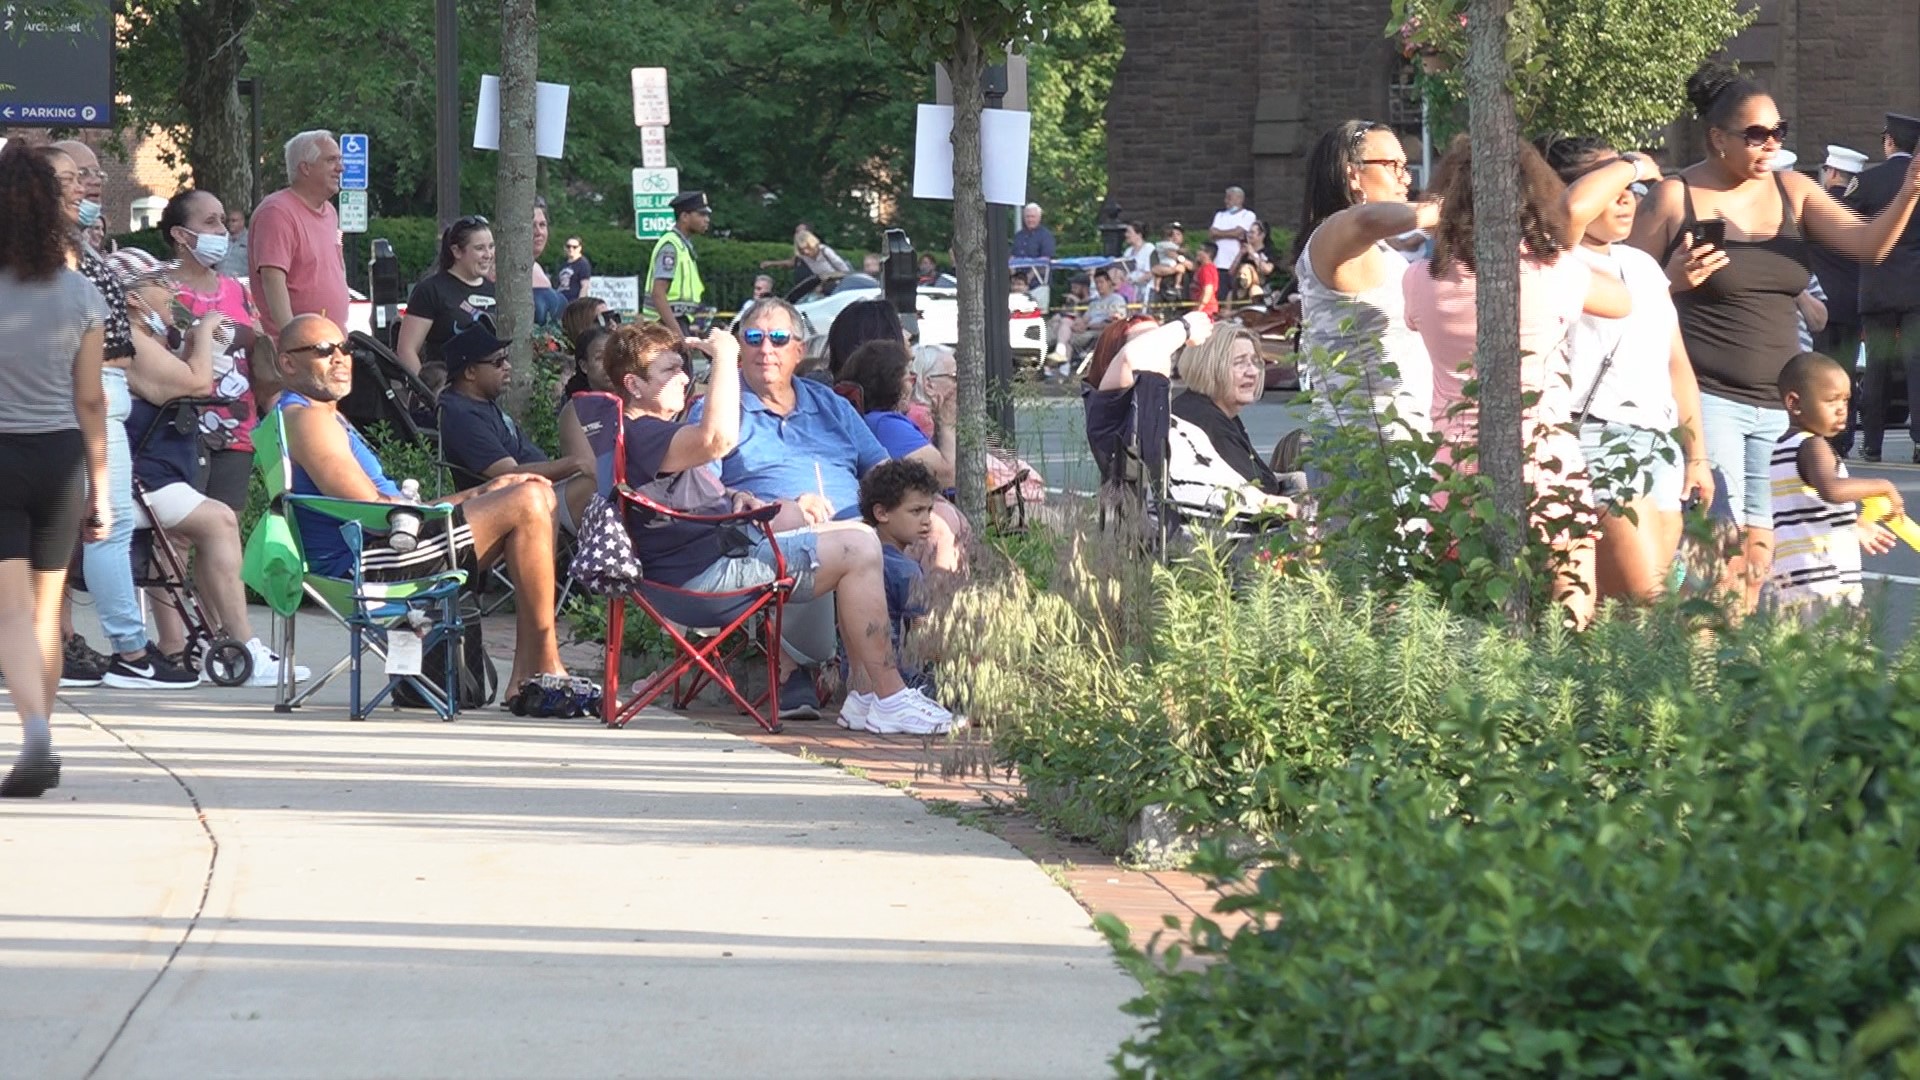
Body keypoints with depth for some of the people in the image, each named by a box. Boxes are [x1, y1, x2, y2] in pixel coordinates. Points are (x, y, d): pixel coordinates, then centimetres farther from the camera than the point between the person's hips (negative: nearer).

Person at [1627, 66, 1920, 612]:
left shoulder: (1794, 192, 11)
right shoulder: (1674, 197, -2)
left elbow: (1867, 243, 0)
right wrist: (1674, 280, -18)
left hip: (1776, 403, 6)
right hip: (1707, 398, -5)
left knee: (1761, 556, 4)